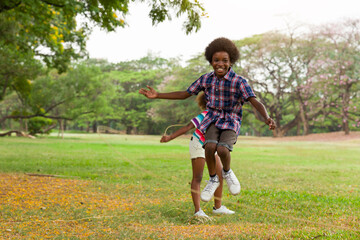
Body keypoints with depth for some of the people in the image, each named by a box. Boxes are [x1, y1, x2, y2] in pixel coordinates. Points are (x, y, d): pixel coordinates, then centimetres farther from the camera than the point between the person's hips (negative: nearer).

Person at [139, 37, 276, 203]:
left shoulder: (239, 82, -15)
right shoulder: (206, 79, -2)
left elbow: (256, 102, -24)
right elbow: (184, 94, 7)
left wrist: (267, 119, -45)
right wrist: (157, 95, 0)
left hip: (231, 122, -2)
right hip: (213, 120, 3)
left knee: (222, 150, -29)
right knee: (210, 147, -26)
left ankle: (227, 172, 7)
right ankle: (213, 180, 0)